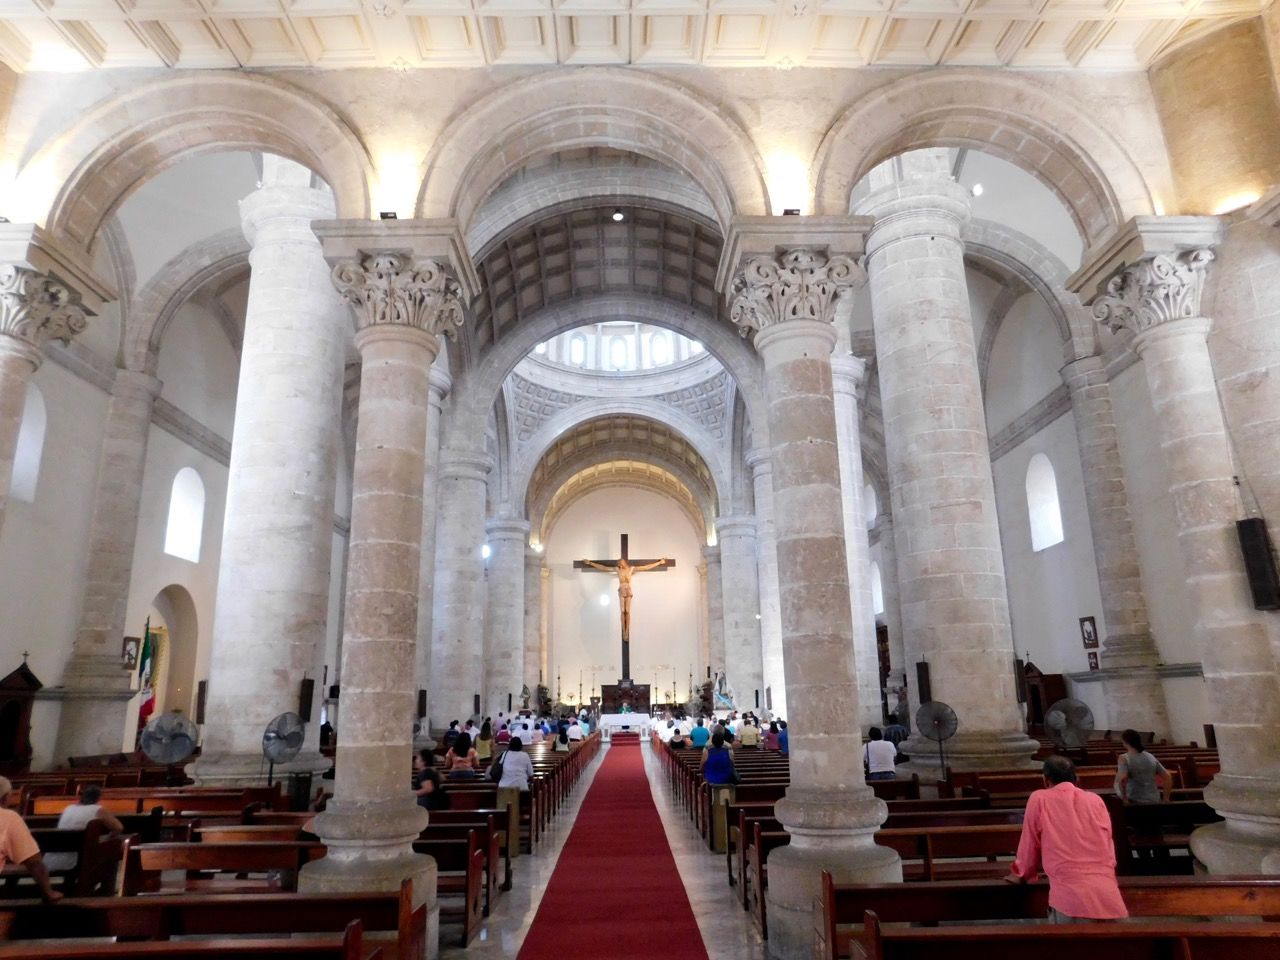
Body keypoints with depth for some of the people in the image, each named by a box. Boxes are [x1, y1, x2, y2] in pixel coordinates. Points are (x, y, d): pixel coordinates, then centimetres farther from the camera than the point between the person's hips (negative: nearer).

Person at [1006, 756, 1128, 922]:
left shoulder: (1038, 799, 7)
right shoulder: (1096, 800, 18)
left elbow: (1029, 845, 15)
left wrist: (1021, 874, 33)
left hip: (1070, 893, -4)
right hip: (1107, 892, 4)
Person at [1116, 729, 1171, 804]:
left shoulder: (1124, 758, -9)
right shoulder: (1151, 757, 10)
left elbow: (1122, 779, -25)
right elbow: (1167, 777, 11)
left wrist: (1124, 798, -13)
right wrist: (1166, 799, 15)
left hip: (1133, 802, -6)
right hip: (1153, 802, 6)